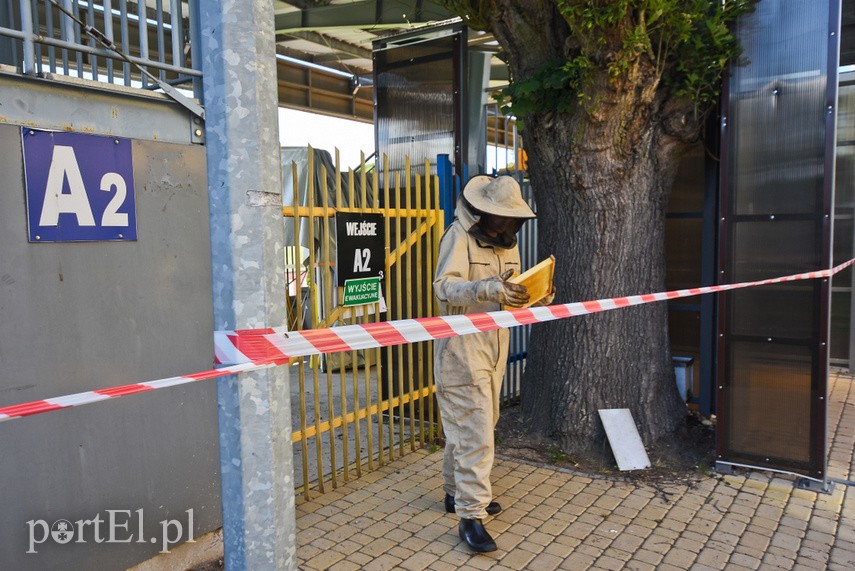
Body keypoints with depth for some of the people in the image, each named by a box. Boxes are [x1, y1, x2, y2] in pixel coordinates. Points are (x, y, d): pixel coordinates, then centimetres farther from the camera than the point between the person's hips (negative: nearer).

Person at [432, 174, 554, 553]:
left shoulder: (507, 242, 12)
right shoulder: (459, 236, -13)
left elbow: (510, 293, 15)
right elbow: (444, 287, -25)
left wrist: (535, 301, -6)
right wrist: (487, 288, -40)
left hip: (494, 350, 8)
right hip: (463, 350, -8)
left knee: (466, 427, 18)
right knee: (476, 433, -9)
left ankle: (457, 493, 32)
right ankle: (470, 515, 0)